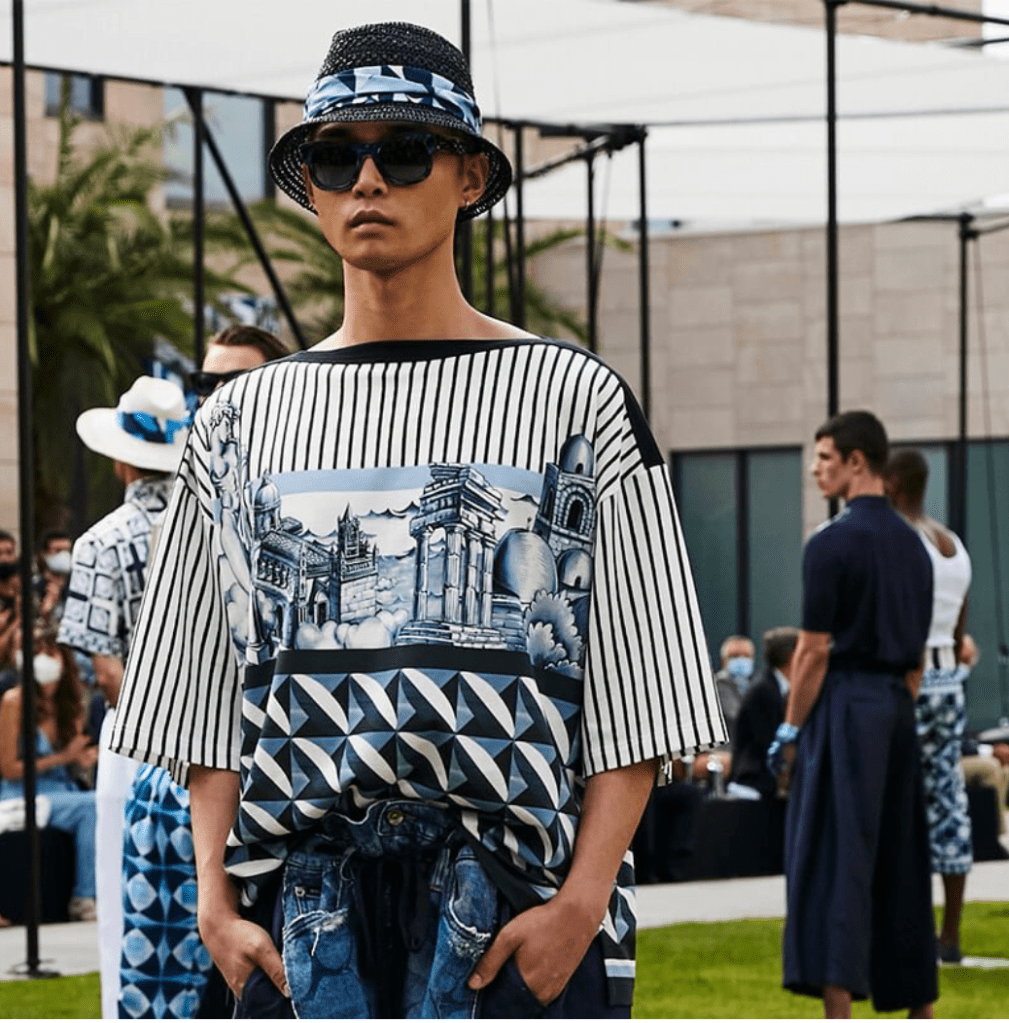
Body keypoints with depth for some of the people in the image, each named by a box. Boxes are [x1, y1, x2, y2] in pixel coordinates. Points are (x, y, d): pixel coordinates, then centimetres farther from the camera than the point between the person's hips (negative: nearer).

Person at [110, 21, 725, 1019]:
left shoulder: (573, 401, 6)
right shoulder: (242, 420, 14)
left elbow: (637, 704, 1)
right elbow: (205, 706, 13)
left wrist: (581, 901, -10)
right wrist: (216, 900, 1)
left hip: (521, 904, -2)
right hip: (306, 905, 3)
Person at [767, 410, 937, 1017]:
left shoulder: (832, 544, -11)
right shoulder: (913, 546, 12)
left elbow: (814, 651, -13)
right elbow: (918, 655, 15)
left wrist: (789, 733, -7)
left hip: (843, 704, -7)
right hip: (897, 708, 7)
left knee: (833, 859, -7)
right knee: (900, 860, 12)